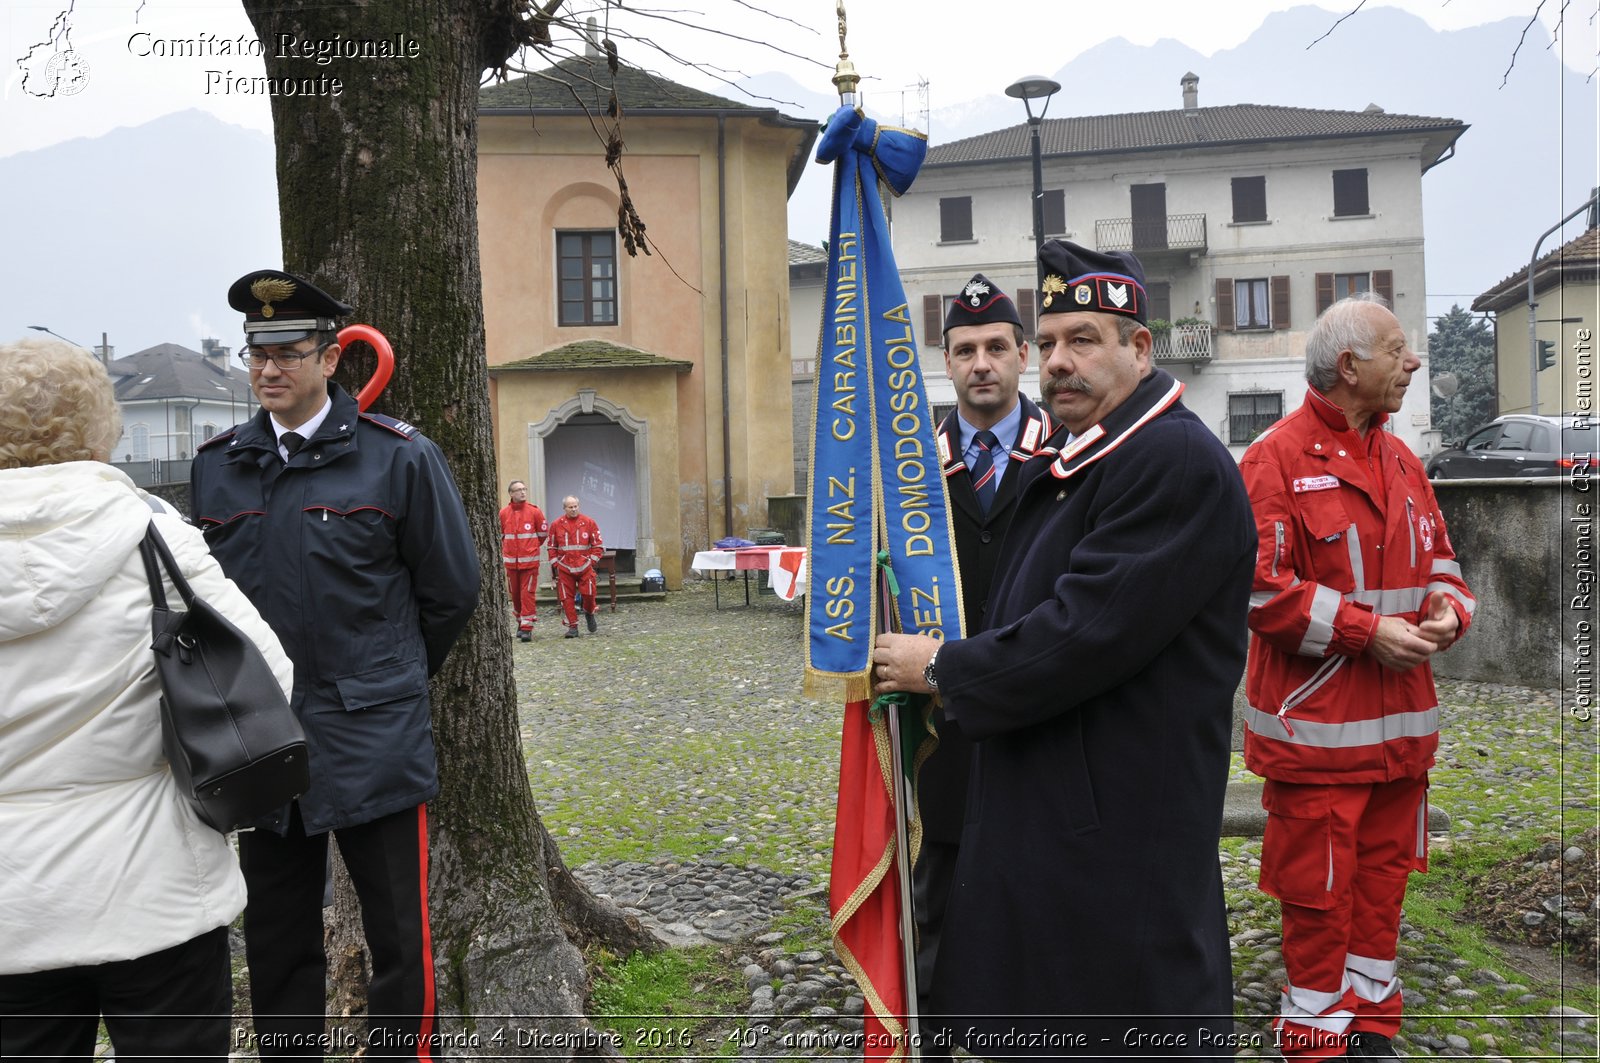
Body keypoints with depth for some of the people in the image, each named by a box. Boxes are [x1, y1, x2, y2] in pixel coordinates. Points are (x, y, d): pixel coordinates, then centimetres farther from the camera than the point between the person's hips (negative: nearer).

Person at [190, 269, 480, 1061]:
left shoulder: (400, 458, -6)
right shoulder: (218, 465, 6)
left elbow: (451, 589, 0)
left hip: (372, 739, -4)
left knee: (398, 943, 6)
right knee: (277, 944, 18)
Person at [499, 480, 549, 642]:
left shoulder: (535, 511, -4)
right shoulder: (503, 513, 2)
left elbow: (543, 534, 8)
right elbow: (499, 536, 16)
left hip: (530, 561, -3)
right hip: (511, 561, 3)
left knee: (528, 594, -7)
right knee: (515, 594, 9)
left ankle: (527, 627, -6)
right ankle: (521, 623, 24)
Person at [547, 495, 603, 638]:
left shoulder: (589, 522, 2)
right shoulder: (556, 524, 5)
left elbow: (597, 545, 6)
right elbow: (552, 547, 11)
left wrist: (592, 561, -2)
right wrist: (554, 564, 5)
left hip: (585, 567, -1)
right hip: (564, 568, 1)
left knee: (588, 594, -5)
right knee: (567, 598, -1)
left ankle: (589, 614, 26)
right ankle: (573, 626, 8)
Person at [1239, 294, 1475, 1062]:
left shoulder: (1400, 460, 12)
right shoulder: (1276, 459, -12)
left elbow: (1437, 556, 19)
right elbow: (1261, 588, -18)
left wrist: (1447, 605, -2)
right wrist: (1366, 631, -19)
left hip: (1402, 723, 7)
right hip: (1316, 724, -7)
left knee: (1382, 877, 17)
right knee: (1318, 890, 3)